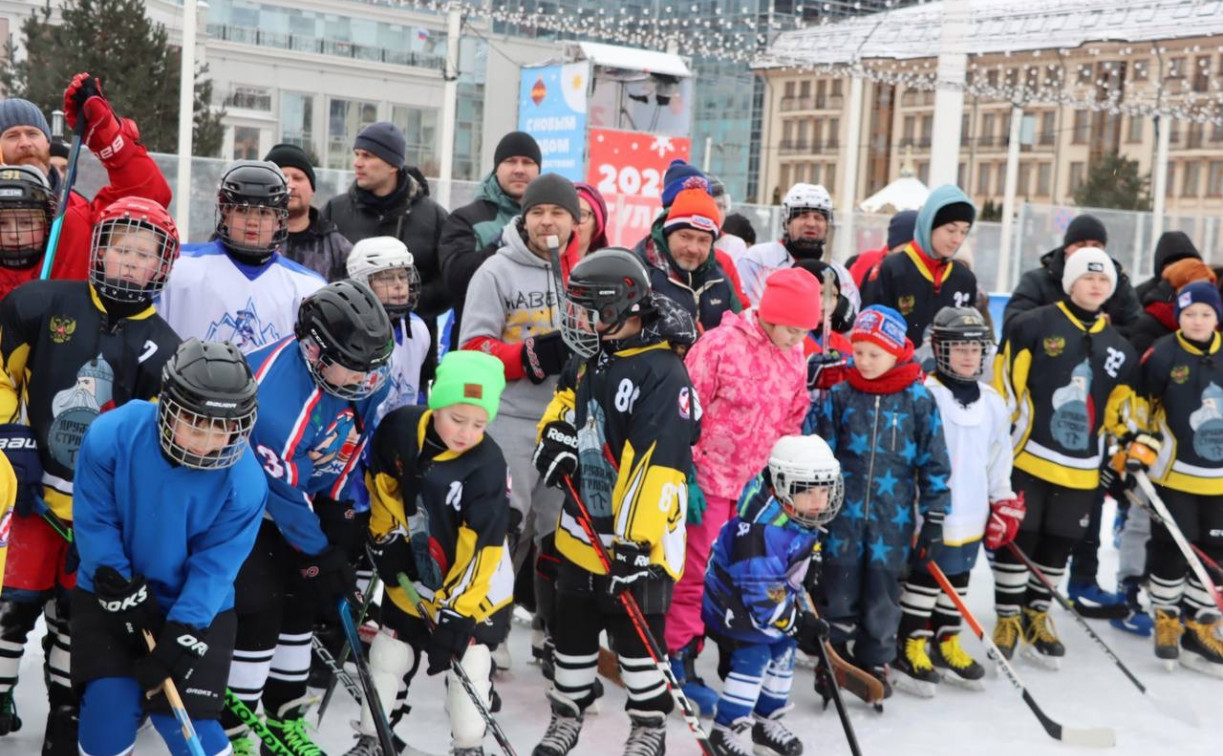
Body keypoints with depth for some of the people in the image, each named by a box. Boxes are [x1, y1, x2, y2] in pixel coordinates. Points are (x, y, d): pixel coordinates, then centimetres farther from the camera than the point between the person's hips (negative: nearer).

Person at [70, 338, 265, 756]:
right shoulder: (112, 436, -22)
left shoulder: (245, 479, -22)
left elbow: (213, 568, -17)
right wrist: (129, 600, -15)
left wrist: (177, 640, -21)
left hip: (198, 606, -1)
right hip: (111, 592, 1)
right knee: (109, 706, -10)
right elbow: (95, 527, -13)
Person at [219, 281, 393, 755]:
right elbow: (283, 491, -27)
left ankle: (285, 717, 27)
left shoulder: (363, 379, -15)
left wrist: (336, 511, 0)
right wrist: (321, 555, -18)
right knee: (257, 610, -14)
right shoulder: (274, 394, -37)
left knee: (300, 602, 11)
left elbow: (352, 448, 3)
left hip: (300, 499, 8)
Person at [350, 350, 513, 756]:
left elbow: (481, 543, -25)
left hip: (470, 583, -3)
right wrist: (387, 533, 0)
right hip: (411, 573, 3)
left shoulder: (488, 464, -26)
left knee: (468, 661, -1)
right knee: (389, 653, 13)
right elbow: (381, 478, 4)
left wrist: (456, 608, -27)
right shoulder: (400, 428, -18)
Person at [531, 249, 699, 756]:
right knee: (573, 631, 18)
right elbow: (568, 400, 26)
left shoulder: (662, 375, -22)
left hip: (635, 538, -8)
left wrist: (636, 539, -31)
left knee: (636, 637, 6)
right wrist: (556, 435, 3)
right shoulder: (590, 361, 5)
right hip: (580, 529, 8)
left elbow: (658, 464, -28)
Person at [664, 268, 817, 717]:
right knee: (697, 573, 0)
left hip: (756, 484, 6)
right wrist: (685, 474, -14)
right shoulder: (721, 344, -16)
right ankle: (680, 663, 12)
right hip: (708, 478, -6)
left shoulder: (795, 359, 5)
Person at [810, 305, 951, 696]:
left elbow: (933, 461, 1)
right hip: (844, 513, 0)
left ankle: (875, 662, 28)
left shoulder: (919, 400, -4)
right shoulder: (840, 394, -1)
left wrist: (934, 517, 0)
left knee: (882, 591, 10)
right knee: (839, 587, 7)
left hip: (892, 515, 0)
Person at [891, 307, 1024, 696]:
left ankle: (945, 642, 29)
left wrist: (1004, 504, 14)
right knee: (924, 577, 2)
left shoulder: (993, 403, 8)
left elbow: (999, 460, 16)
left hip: (971, 517, 6)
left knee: (957, 580, 16)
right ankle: (910, 646, 14)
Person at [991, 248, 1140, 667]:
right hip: (1026, 458, -5)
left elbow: (1121, 406, 20)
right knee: (1018, 538, 0)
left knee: (1059, 545, 12)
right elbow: (1004, 385, -7)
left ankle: (1035, 616, 28)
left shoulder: (1118, 346, 12)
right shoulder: (1033, 326, -6)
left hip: (1080, 470, 5)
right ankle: (1007, 619, 15)